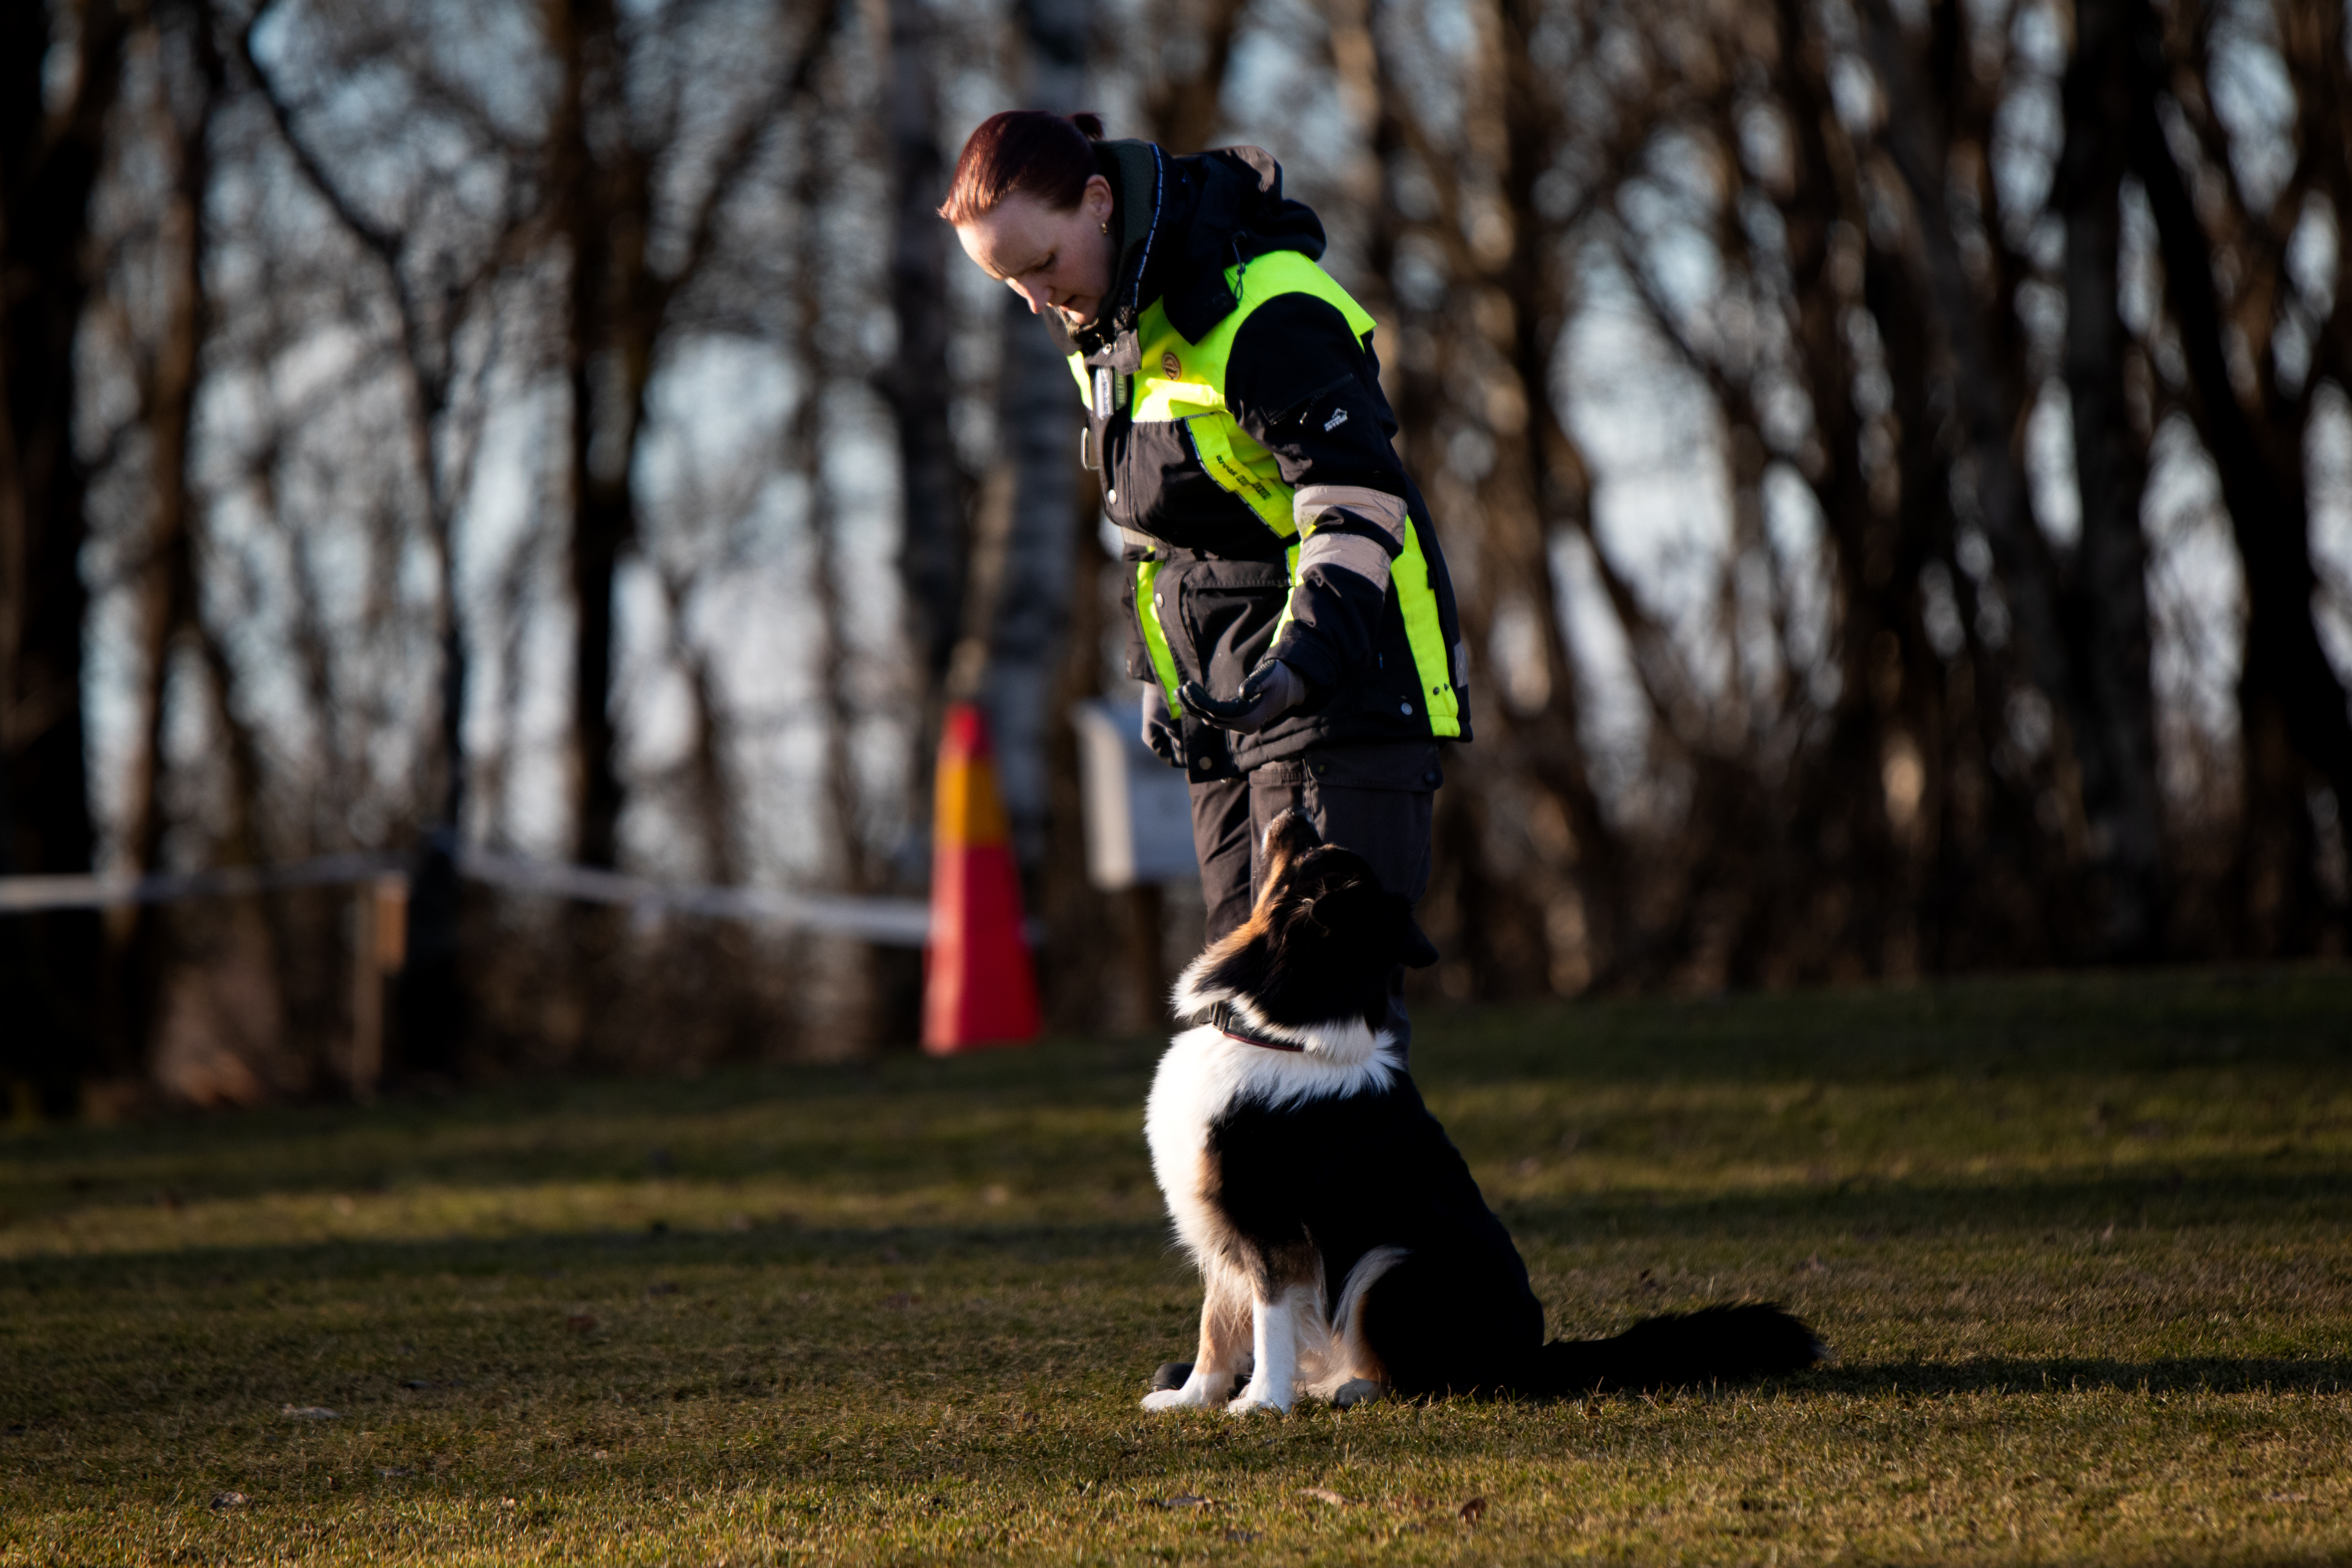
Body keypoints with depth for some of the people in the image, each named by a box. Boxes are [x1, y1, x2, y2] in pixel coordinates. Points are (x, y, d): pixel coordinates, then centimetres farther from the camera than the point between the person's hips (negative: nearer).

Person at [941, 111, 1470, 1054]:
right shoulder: (1104, 322, 9)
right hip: (1225, 705, 9)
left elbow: (1360, 498, -26)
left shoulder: (1262, 311, -20)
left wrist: (1309, 647, -38)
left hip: (1347, 692, -9)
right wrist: (1160, 669, 18)